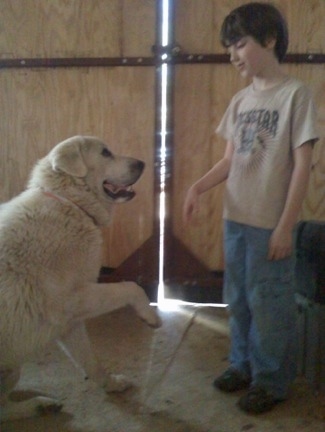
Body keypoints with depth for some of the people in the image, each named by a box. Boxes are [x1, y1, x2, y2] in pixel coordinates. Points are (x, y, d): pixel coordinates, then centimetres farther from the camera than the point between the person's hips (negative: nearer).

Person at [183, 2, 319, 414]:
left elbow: (302, 165, -12)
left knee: (268, 302, 4)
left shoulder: (295, 94, -10)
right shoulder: (240, 100, 9)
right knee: (238, 299, 16)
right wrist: (198, 187, -4)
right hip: (235, 218, 7)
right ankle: (243, 364, 34)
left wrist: (286, 226, -15)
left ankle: (271, 379, 22)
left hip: (270, 223, -6)